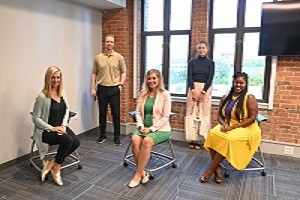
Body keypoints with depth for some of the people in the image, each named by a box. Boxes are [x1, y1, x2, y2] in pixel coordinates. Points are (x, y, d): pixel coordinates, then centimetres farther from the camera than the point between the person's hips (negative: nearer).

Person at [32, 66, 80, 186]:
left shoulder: (62, 93, 3)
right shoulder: (42, 97, -17)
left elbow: (66, 110, 11)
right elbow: (35, 118, -13)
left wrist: (64, 125, -5)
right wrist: (52, 128, -19)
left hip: (61, 127, 6)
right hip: (46, 131, -6)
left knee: (76, 142, -19)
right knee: (67, 140, -30)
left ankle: (51, 163, 0)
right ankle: (56, 170, -7)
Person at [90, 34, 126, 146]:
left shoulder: (119, 57, 1)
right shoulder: (98, 58, 4)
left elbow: (123, 72, 7)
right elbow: (94, 74, 7)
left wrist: (121, 84, -4)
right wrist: (92, 88, 2)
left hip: (114, 89, -1)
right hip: (102, 88, 2)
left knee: (116, 113, 2)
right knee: (102, 113, 10)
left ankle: (117, 137, 15)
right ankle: (102, 135, 24)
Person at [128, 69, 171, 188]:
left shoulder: (165, 94, -7)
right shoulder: (143, 94, 8)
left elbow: (165, 117, -11)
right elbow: (138, 112, 10)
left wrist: (151, 128, -17)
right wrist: (141, 126, -7)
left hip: (160, 128, -4)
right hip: (144, 126, 5)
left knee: (147, 141, -33)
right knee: (135, 140, -27)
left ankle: (138, 174, -17)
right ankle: (143, 172, -14)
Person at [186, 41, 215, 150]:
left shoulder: (210, 63, 5)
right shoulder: (192, 62, 7)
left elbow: (210, 79, -2)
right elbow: (189, 77, -1)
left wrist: (202, 92, -11)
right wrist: (194, 91, -12)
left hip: (206, 89, 0)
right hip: (193, 88, 0)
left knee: (203, 114, -2)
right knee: (192, 113, -1)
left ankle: (198, 138, 3)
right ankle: (191, 138, 3)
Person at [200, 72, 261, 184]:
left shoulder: (249, 98, -6)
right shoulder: (226, 98, 9)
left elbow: (252, 119, -12)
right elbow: (219, 115, 10)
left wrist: (233, 127, -20)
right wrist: (224, 124, -14)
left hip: (245, 129, -5)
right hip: (227, 126, 5)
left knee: (227, 139, -34)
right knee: (213, 134, -27)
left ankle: (210, 170, -21)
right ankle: (217, 169, -22)